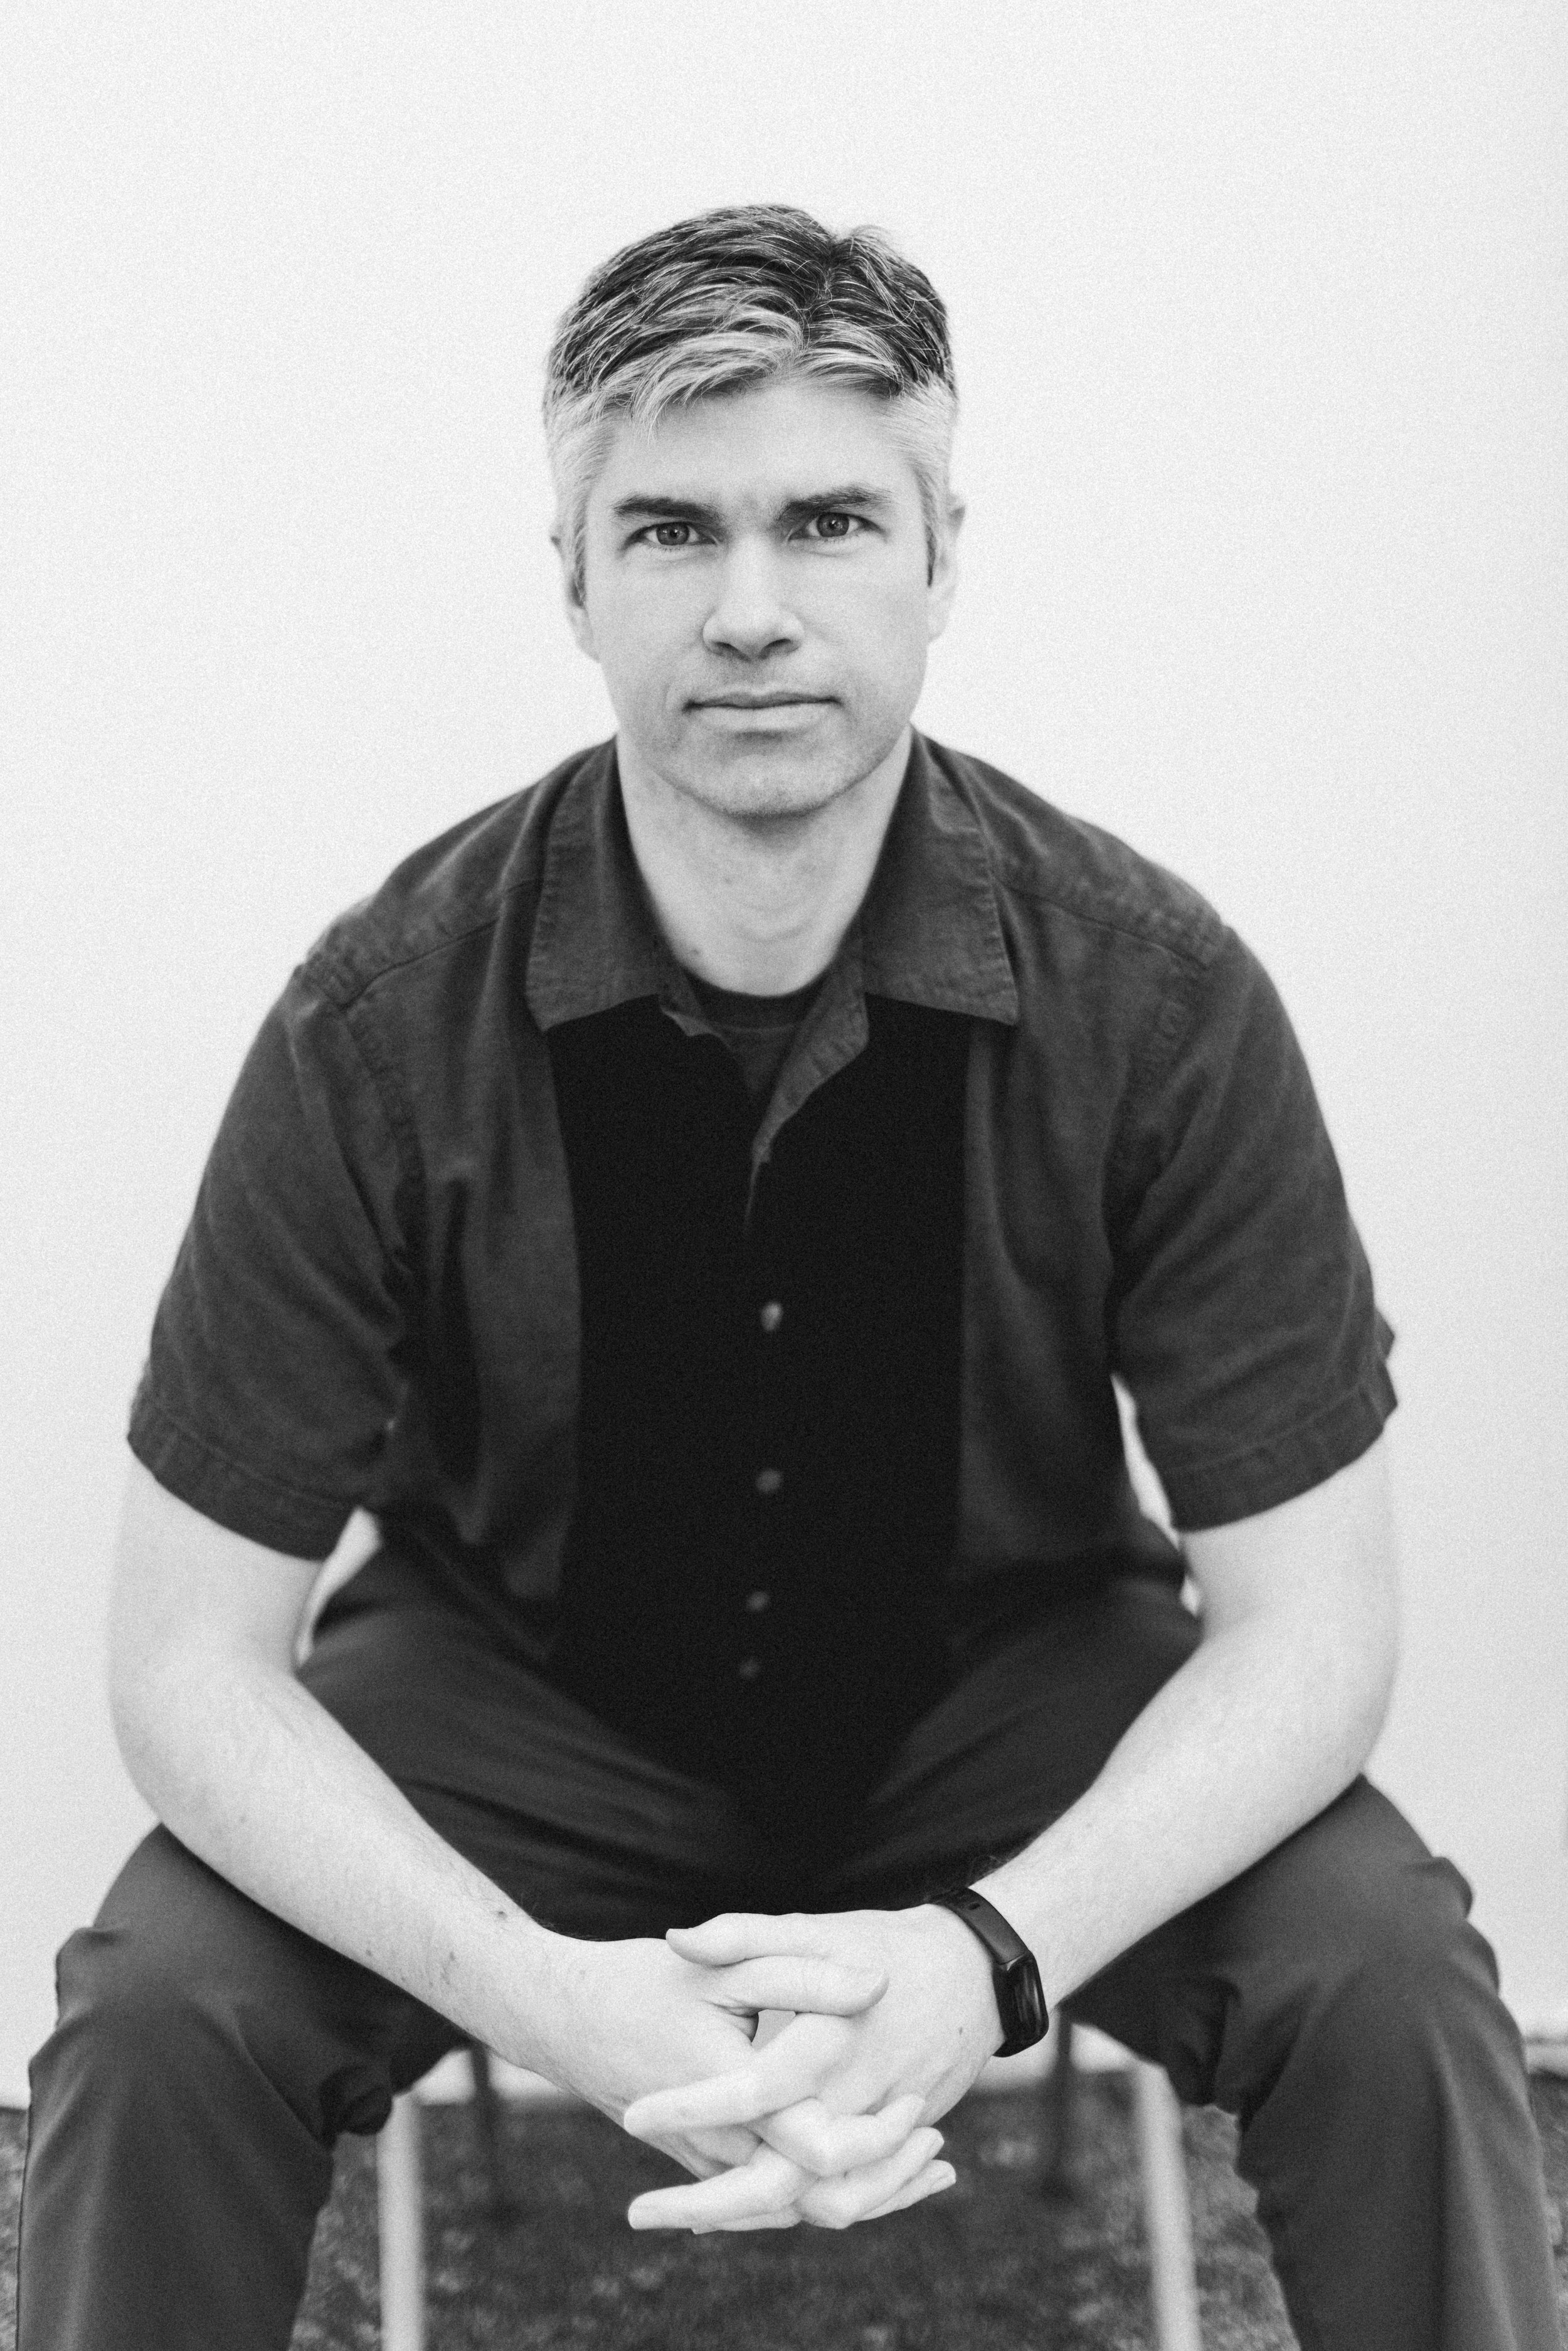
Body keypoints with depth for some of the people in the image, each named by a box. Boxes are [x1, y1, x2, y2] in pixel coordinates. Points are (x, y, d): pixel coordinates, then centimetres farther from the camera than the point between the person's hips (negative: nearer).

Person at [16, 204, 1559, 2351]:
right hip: (517, 1675, 0)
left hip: (1012, 1671, 1)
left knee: (1386, 1985, -24)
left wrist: (990, 1955, -34)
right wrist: (536, 1993, -35)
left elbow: (1305, 1620, -16)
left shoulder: (1155, 998, -21)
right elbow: (194, 1655, -18)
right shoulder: (387, 1023, -22)